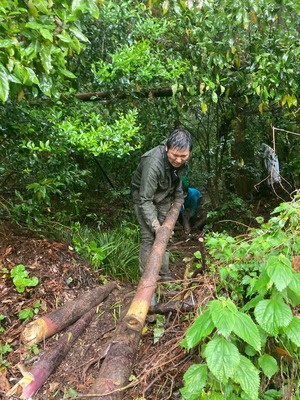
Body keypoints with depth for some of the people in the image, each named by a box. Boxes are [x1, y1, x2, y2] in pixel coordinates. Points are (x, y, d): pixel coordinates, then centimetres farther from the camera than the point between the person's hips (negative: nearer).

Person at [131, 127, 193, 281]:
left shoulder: (181, 159, -17)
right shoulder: (153, 163, -39)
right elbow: (145, 200, -36)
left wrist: (179, 197, 8)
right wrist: (155, 225, -39)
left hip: (164, 198, 6)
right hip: (144, 196, -6)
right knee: (149, 237, -11)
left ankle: (164, 274, 21)